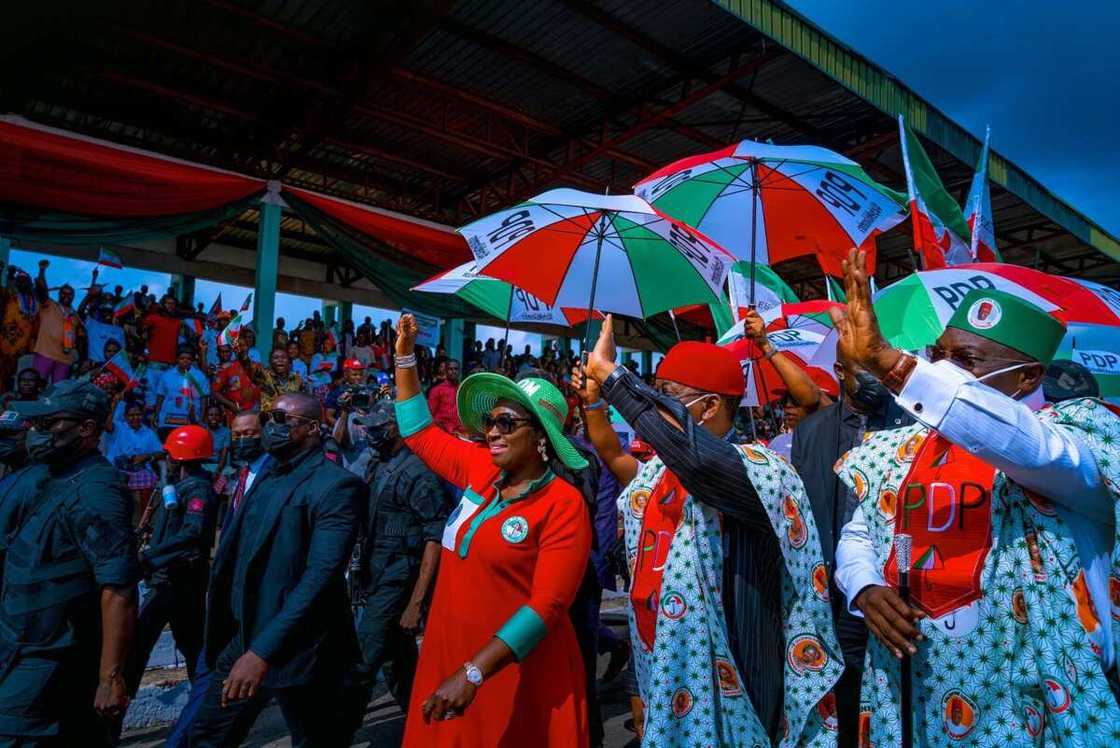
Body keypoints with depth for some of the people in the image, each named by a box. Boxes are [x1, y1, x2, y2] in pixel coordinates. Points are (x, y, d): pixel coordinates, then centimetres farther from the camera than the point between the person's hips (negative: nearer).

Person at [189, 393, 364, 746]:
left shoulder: (336, 485, -18)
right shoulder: (265, 476, 10)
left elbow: (321, 576, -26)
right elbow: (235, 552, 14)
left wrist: (264, 650, -29)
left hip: (298, 648, -7)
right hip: (242, 638, 8)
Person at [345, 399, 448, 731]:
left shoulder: (417, 471, -17)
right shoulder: (376, 466, 7)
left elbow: (436, 537, -20)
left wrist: (416, 602, -22)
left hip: (397, 579, -8)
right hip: (375, 576, 8)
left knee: (361, 662, -4)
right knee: (402, 658, 20)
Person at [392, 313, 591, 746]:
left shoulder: (564, 505, -17)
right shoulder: (481, 470, 0)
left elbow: (547, 604, -21)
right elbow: (419, 432, 12)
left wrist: (474, 673, -25)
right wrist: (405, 355, 7)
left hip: (514, 670, -6)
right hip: (448, 651, 6)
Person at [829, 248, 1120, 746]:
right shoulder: (897, 448, 5)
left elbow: (1027, 447, -33)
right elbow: (857, 533, 11)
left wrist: (886, 361, -42)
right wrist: (865, 589, -12)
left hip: (1034, 704, -4)